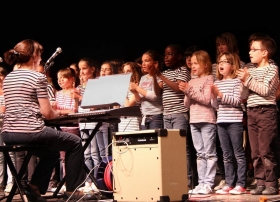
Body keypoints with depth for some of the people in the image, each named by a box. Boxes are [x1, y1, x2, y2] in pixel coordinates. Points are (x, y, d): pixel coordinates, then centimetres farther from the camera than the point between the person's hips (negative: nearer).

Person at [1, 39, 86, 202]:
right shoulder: (38, 77, -7)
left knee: (51, 153, 31)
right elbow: (46, 113, -9)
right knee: (75, 143, 13)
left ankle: (35, 187, 16)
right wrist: (57, 113, 13)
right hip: (30, 132, -8)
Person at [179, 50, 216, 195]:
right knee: (200, 154, 9)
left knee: (209, 153, -3)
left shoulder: (209, 78, -3)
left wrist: (190, 91, -15)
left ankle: (208, 183, -4)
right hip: (194, 121, 7)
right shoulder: (192, 82, 14)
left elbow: (207, 99, -13)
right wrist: (186, 93, -6)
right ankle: (201, 183, 11)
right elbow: (187, 105, 13)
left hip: (207, 120, -7)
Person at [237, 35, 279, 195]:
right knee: (256, 152, 5)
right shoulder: (252, 71, 16)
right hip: (252, 112, 7)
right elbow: (245, 96, 15)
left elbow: (266, 90, -16)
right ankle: (261, 183, 10)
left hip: (266, 111, -7)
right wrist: (245, 83, -2)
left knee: (265, 151, -8)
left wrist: (248, 80, -12)